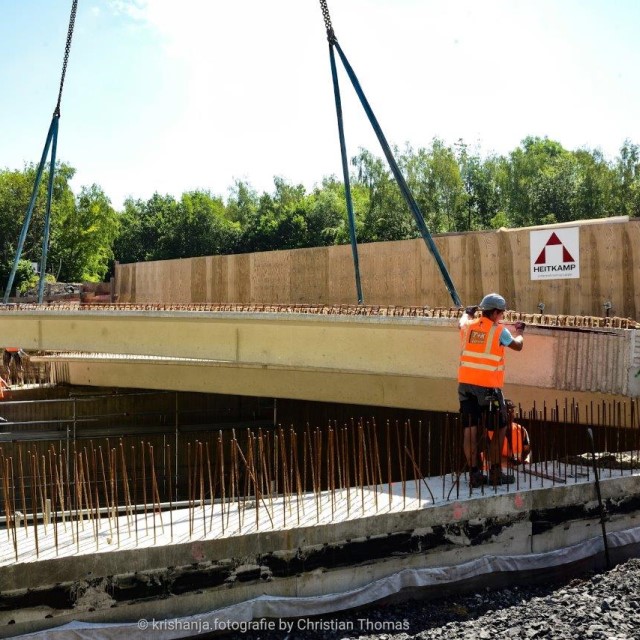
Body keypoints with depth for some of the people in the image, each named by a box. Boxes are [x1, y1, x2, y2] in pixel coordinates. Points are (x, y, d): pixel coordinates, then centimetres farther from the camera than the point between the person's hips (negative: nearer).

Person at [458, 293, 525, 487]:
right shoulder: (499, 331, -6)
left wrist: (468, 312, 54)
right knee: (499, 429, 10)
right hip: (488, 386, -5)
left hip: (465, 384, 5)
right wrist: (520, 331, 31)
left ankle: (474, 473, 9)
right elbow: (517, 345, 10)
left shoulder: (468, 326, 7)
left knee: (470, 429, 6)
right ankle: (495, 473, 12)